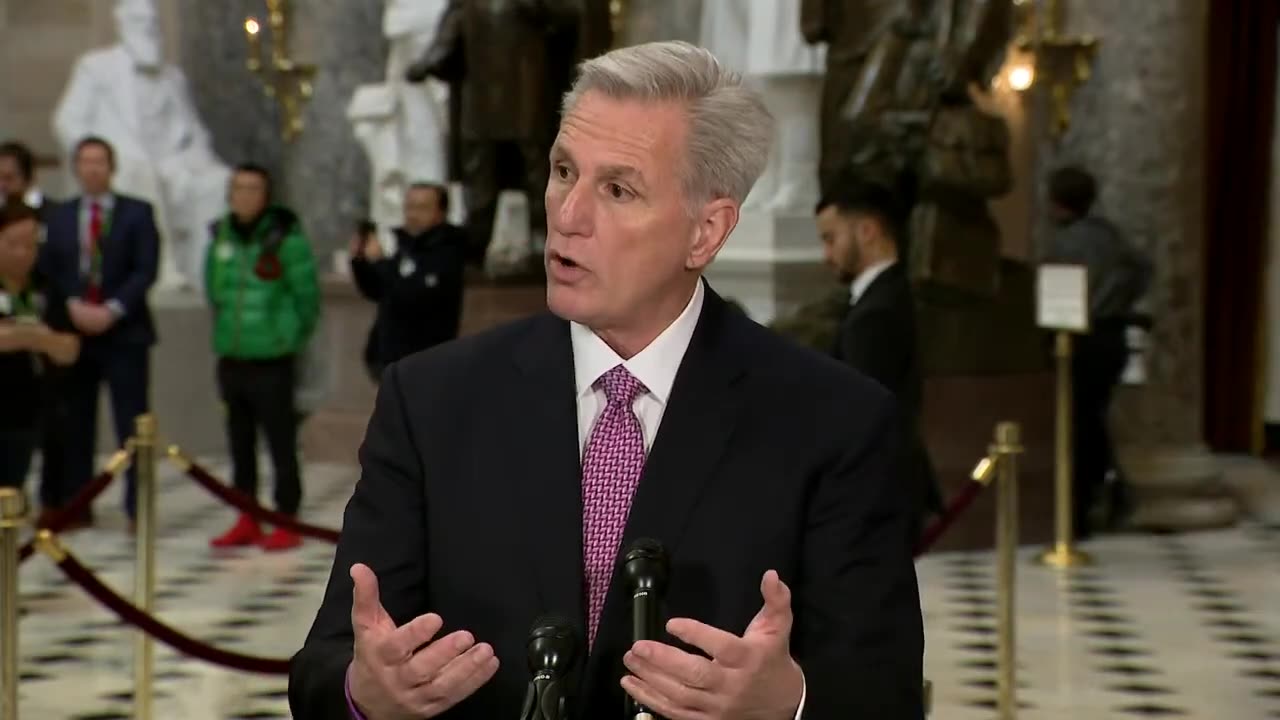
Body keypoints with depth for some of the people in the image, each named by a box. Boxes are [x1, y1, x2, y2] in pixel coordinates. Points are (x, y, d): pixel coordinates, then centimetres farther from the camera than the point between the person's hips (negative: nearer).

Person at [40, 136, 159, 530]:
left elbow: (146, 270, -4)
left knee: (132, 423, -4)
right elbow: (49, 271, 7)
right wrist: (73, 306, -10)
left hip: (124, 331, -3)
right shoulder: (60, 216, 12)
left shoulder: (137, 213, 4)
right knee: (75, 424, 4)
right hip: (74, 331, 3)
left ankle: (138, 508, -3)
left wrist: (112, 310, -14)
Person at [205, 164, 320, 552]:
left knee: (281, 443, -1)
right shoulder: (221, 236, 7)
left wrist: (293, 339, 2)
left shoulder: (285, 238, -9)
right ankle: (247, 521, 21)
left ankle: (287, 523, 6)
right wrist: (226, 331, 15)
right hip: (231, 359, 6)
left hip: (273, 361, -6)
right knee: (240, 443, 12)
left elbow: (308, 294, -5)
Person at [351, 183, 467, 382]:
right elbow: (377, 291, 20)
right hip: (389, 356, 9)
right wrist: (359, 262, 3)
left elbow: (415, 294, -28)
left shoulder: (446, 255, -14)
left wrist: (379, 262, -21)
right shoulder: (407, 247, 10)